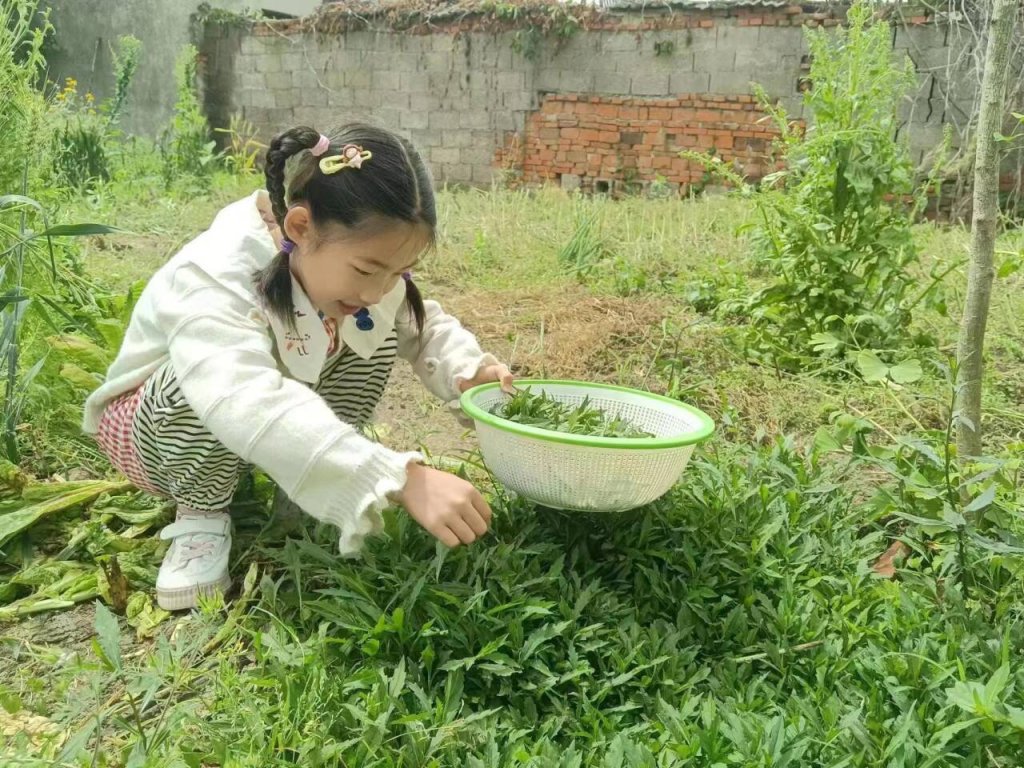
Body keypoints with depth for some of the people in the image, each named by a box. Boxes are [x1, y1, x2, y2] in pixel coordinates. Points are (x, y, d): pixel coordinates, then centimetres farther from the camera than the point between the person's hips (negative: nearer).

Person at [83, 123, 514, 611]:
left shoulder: (341, 262, -17)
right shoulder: (215, 280, -40)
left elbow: (422, 323, -1)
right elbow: (250, 405, -57)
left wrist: (468, 369, -26)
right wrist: (403, 479, -65)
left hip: (278, 418, 6)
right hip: (157, 423, -6)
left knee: (375, 336, -13)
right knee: (207, 381, -39)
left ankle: (307, 496, -5)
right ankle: (201, 520, -13)